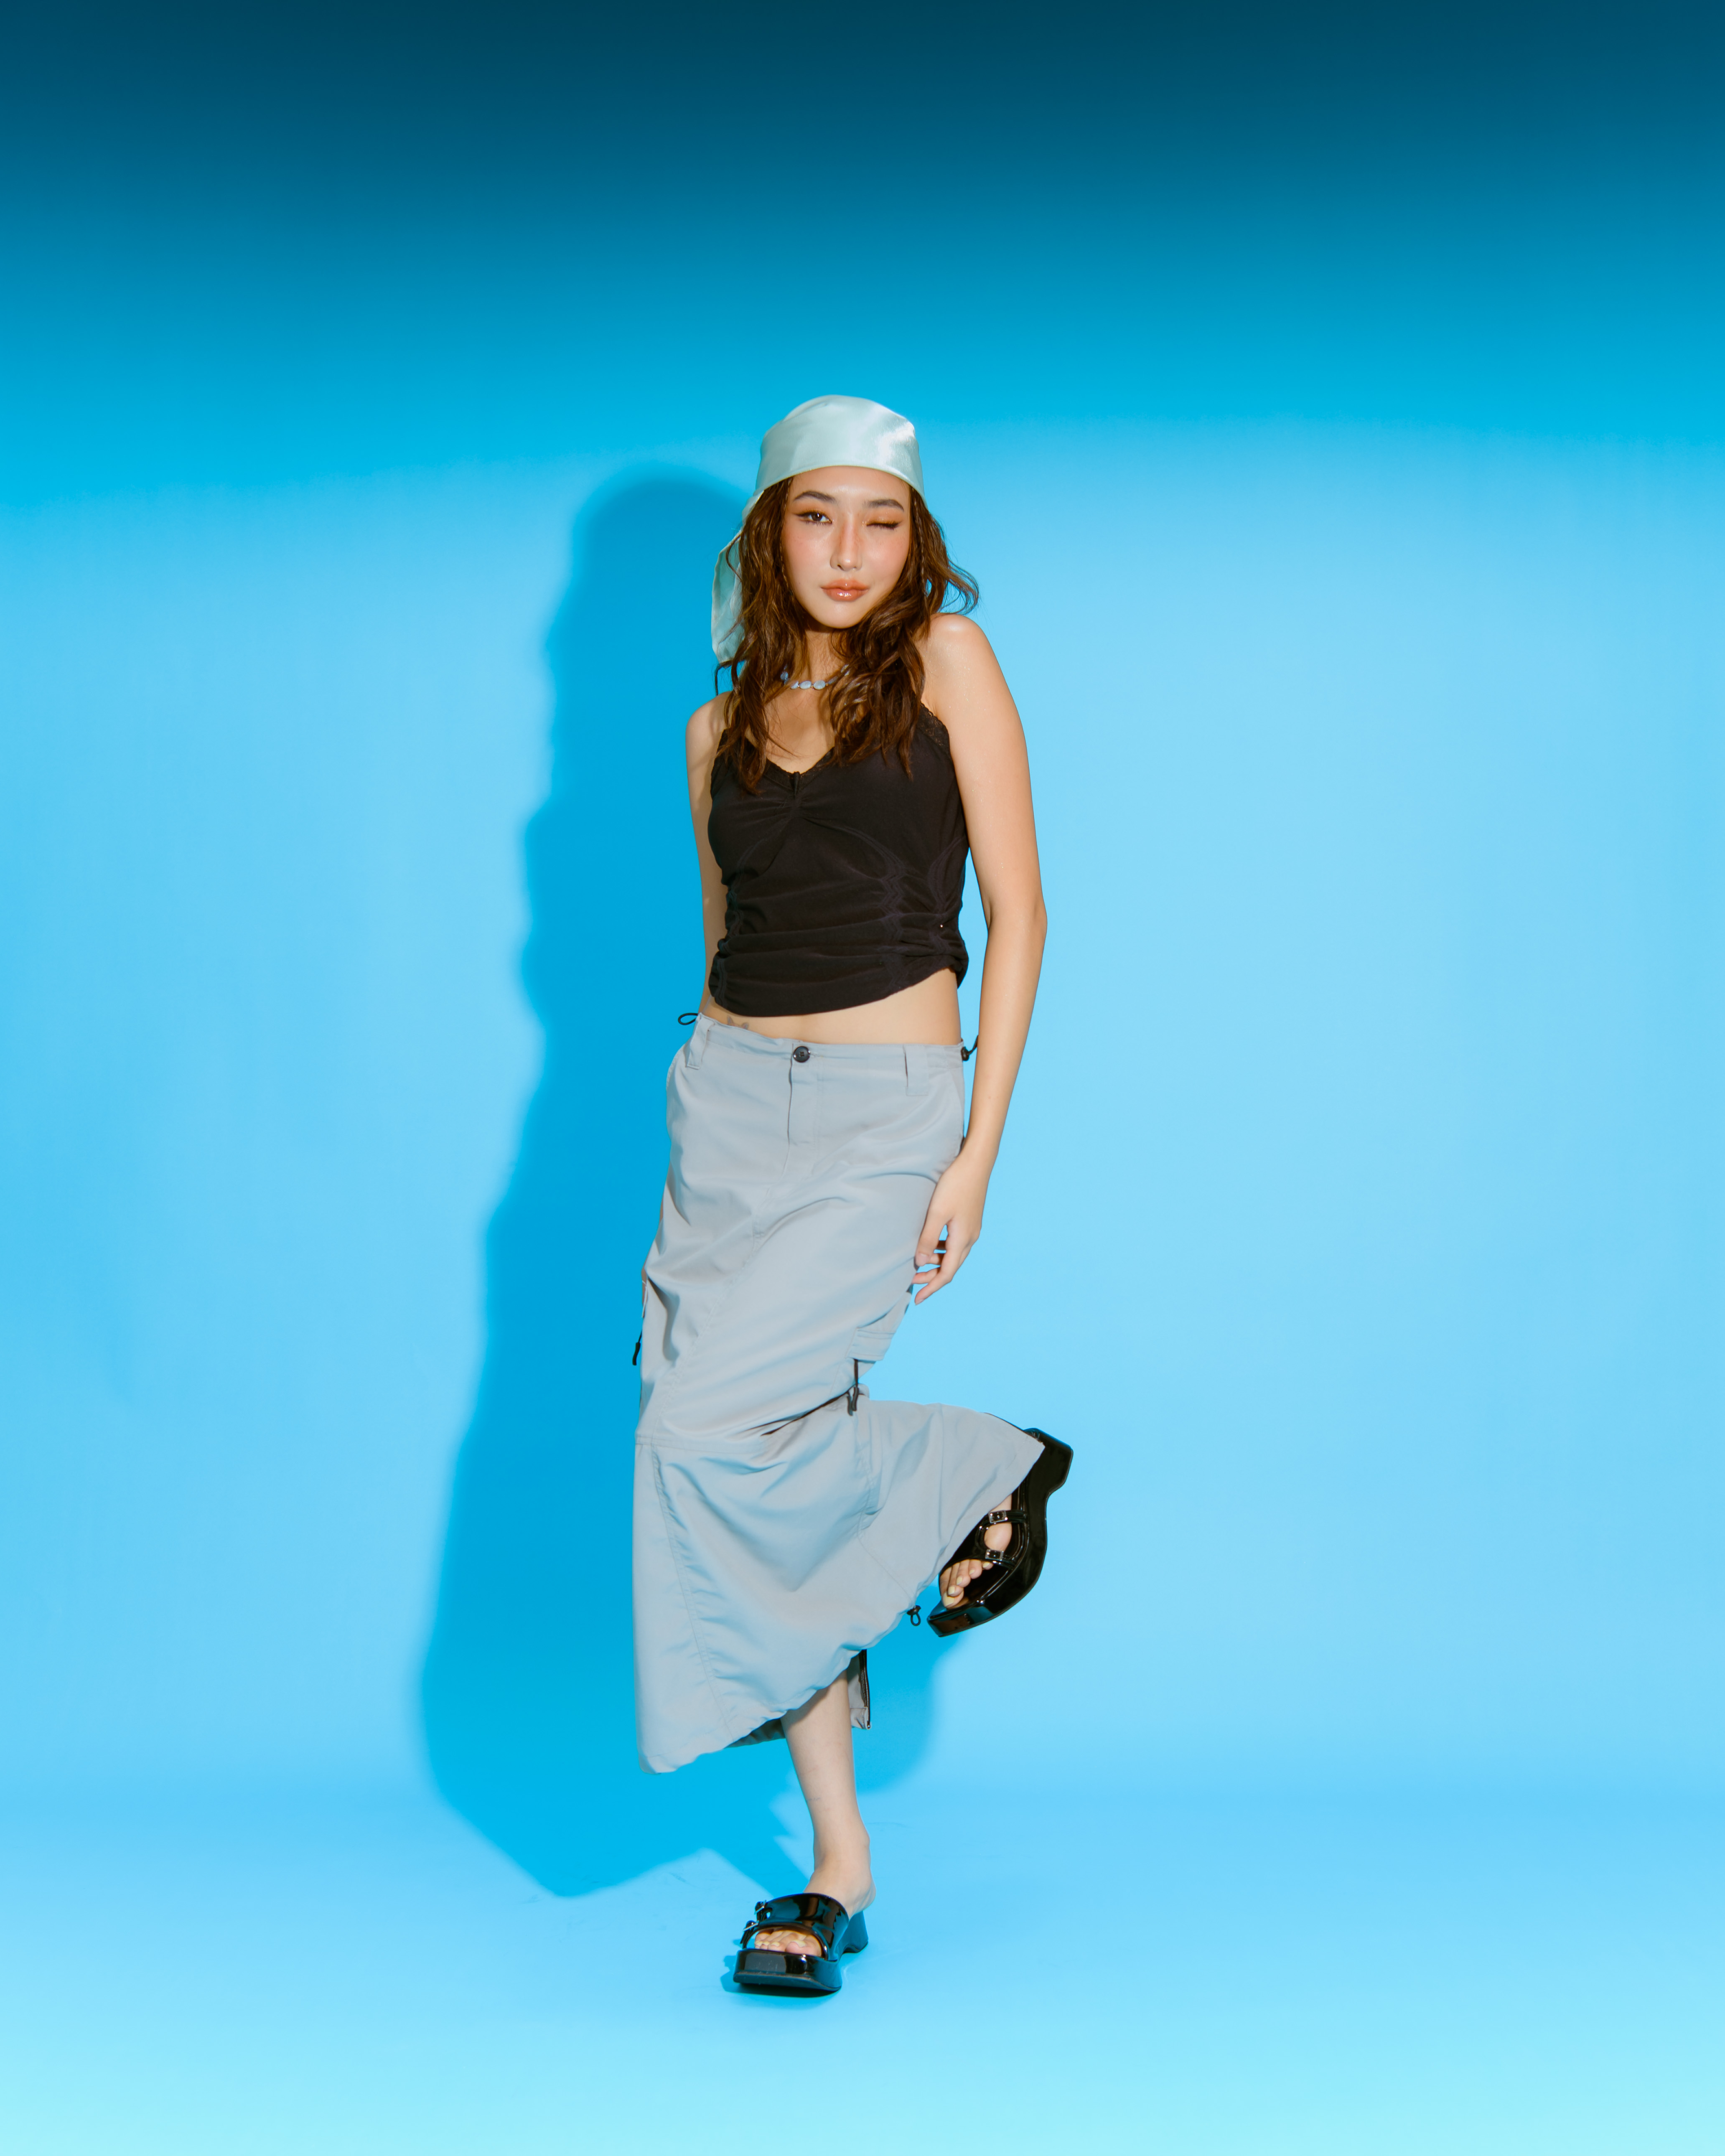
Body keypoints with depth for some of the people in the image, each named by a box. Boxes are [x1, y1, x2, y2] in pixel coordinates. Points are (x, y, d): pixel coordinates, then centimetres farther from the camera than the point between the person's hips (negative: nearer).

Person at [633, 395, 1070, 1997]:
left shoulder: (946, 661, 0)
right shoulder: (723, 730, 12)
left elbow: (1017, 909, -4)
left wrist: (977, 1151, -10)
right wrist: (707, 1132, 16)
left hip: (888, 1108, -5)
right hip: (728, 1094, 5)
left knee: (720, 1431, -20)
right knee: (714, 1454, -1)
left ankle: (982, 1470, 9)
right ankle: (837, 1866, 11)